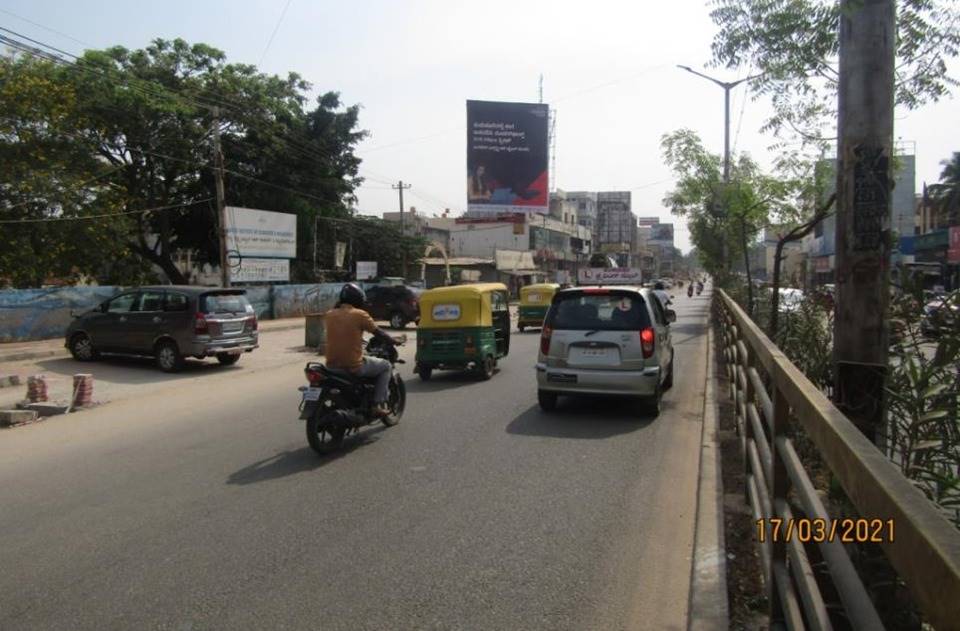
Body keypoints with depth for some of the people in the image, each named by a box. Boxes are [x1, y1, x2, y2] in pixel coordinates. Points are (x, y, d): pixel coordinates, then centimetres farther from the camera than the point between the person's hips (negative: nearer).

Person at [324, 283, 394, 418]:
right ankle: (378, 405, 9)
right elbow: (379, 333, 1)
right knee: (385, 366, 17)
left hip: (332, 366, 6)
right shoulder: (360, 315, -9)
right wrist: (394, 341, 19)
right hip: (354, 367, -6)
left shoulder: (329, 315, 5)